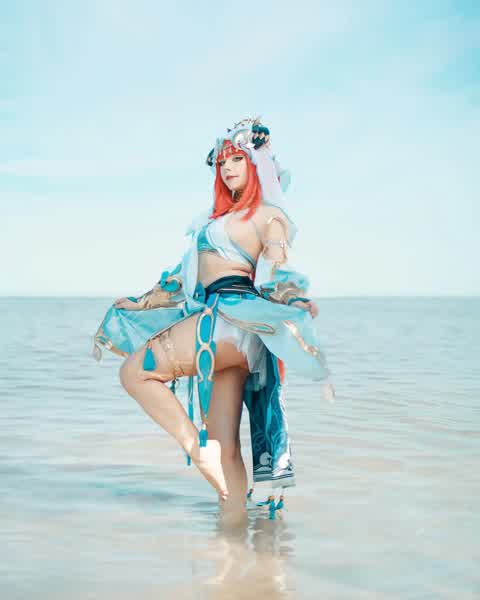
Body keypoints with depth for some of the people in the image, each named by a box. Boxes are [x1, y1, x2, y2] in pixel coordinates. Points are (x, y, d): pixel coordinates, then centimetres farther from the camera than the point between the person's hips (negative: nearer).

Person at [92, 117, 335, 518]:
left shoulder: (268, 215, 4)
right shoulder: (222, 215, 28)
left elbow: (277, 272, -9)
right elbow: (189, 272, 30)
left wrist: (298, 304, -28)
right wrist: (141, 302, 30)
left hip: (234, 315, -8)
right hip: (218, 322, 8)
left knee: (135, 372, -15)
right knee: (226, 448, 1)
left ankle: (201, 452, -13)